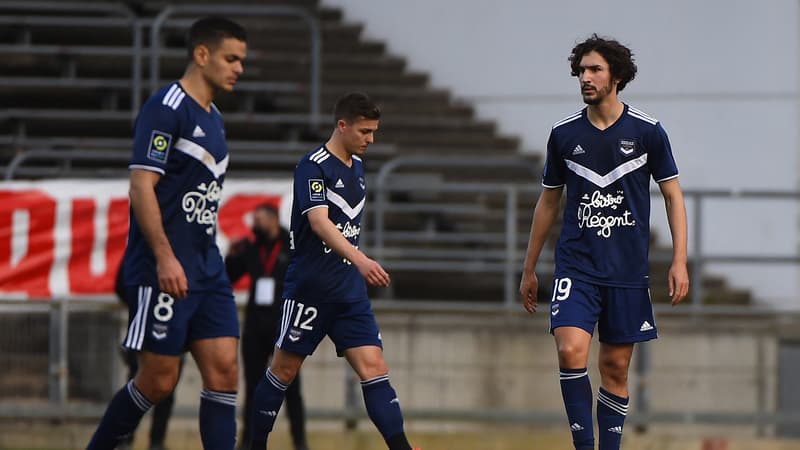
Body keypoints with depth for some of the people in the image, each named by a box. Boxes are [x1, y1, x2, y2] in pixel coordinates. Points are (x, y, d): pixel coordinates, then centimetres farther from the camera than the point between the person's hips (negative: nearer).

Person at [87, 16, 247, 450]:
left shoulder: (213, 118, 17)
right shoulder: (166, 108, -11)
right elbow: (141, 187, -17)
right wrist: (165, 257, -23)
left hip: (206, 268, 8)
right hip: (164, 268, -8)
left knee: (224, 370, -2)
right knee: (158, 380, -5)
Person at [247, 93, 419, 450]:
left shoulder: (357, 166, 12)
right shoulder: (313, 166, -12)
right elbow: (319, 222, -27)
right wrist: (361, 259, -40)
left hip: (350, 290, 6)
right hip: (309, 287, -6)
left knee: (373, 367, -6)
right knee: (284, 369, 5)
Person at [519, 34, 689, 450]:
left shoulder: (647, 131, -1)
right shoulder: (564, 134, 4)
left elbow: (673, 196, 4)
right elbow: (548, 202, 14)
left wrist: (679, 261, -5)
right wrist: (529, 269, 16)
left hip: (628, 270, 0)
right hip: (576, 264, 0)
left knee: (616, 367, 5)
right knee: (571, 351, -19)